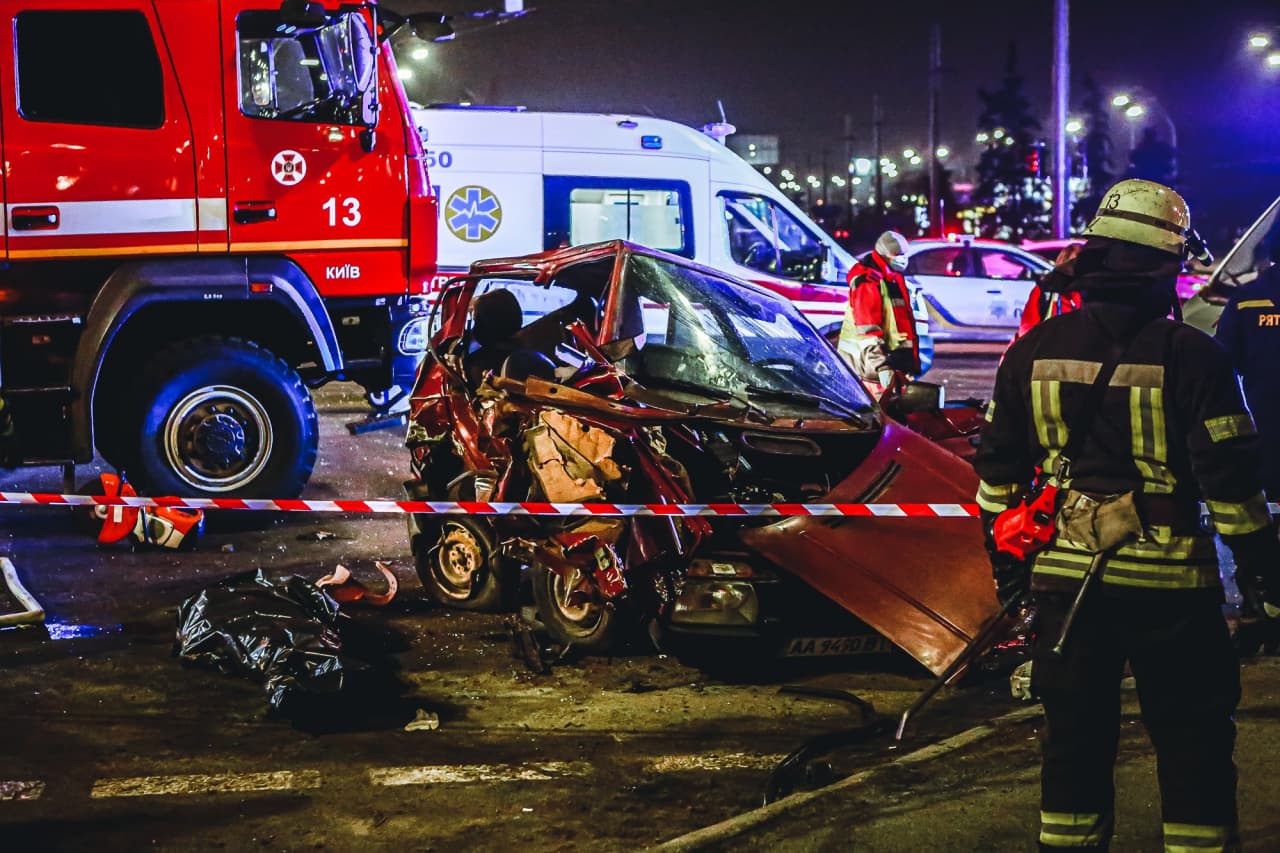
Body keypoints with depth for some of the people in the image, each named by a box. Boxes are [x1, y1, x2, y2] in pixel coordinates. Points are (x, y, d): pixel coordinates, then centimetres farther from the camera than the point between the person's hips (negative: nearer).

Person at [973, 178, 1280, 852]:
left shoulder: (1034, 350, 0)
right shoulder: (1191, 355, -11)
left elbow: (998, 467, 8)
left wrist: (1002, 557, 20)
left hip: (1067, 574, 3)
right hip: (1169, 581, -3)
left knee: (1075, 730, 14)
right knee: (1193, 736, 9)